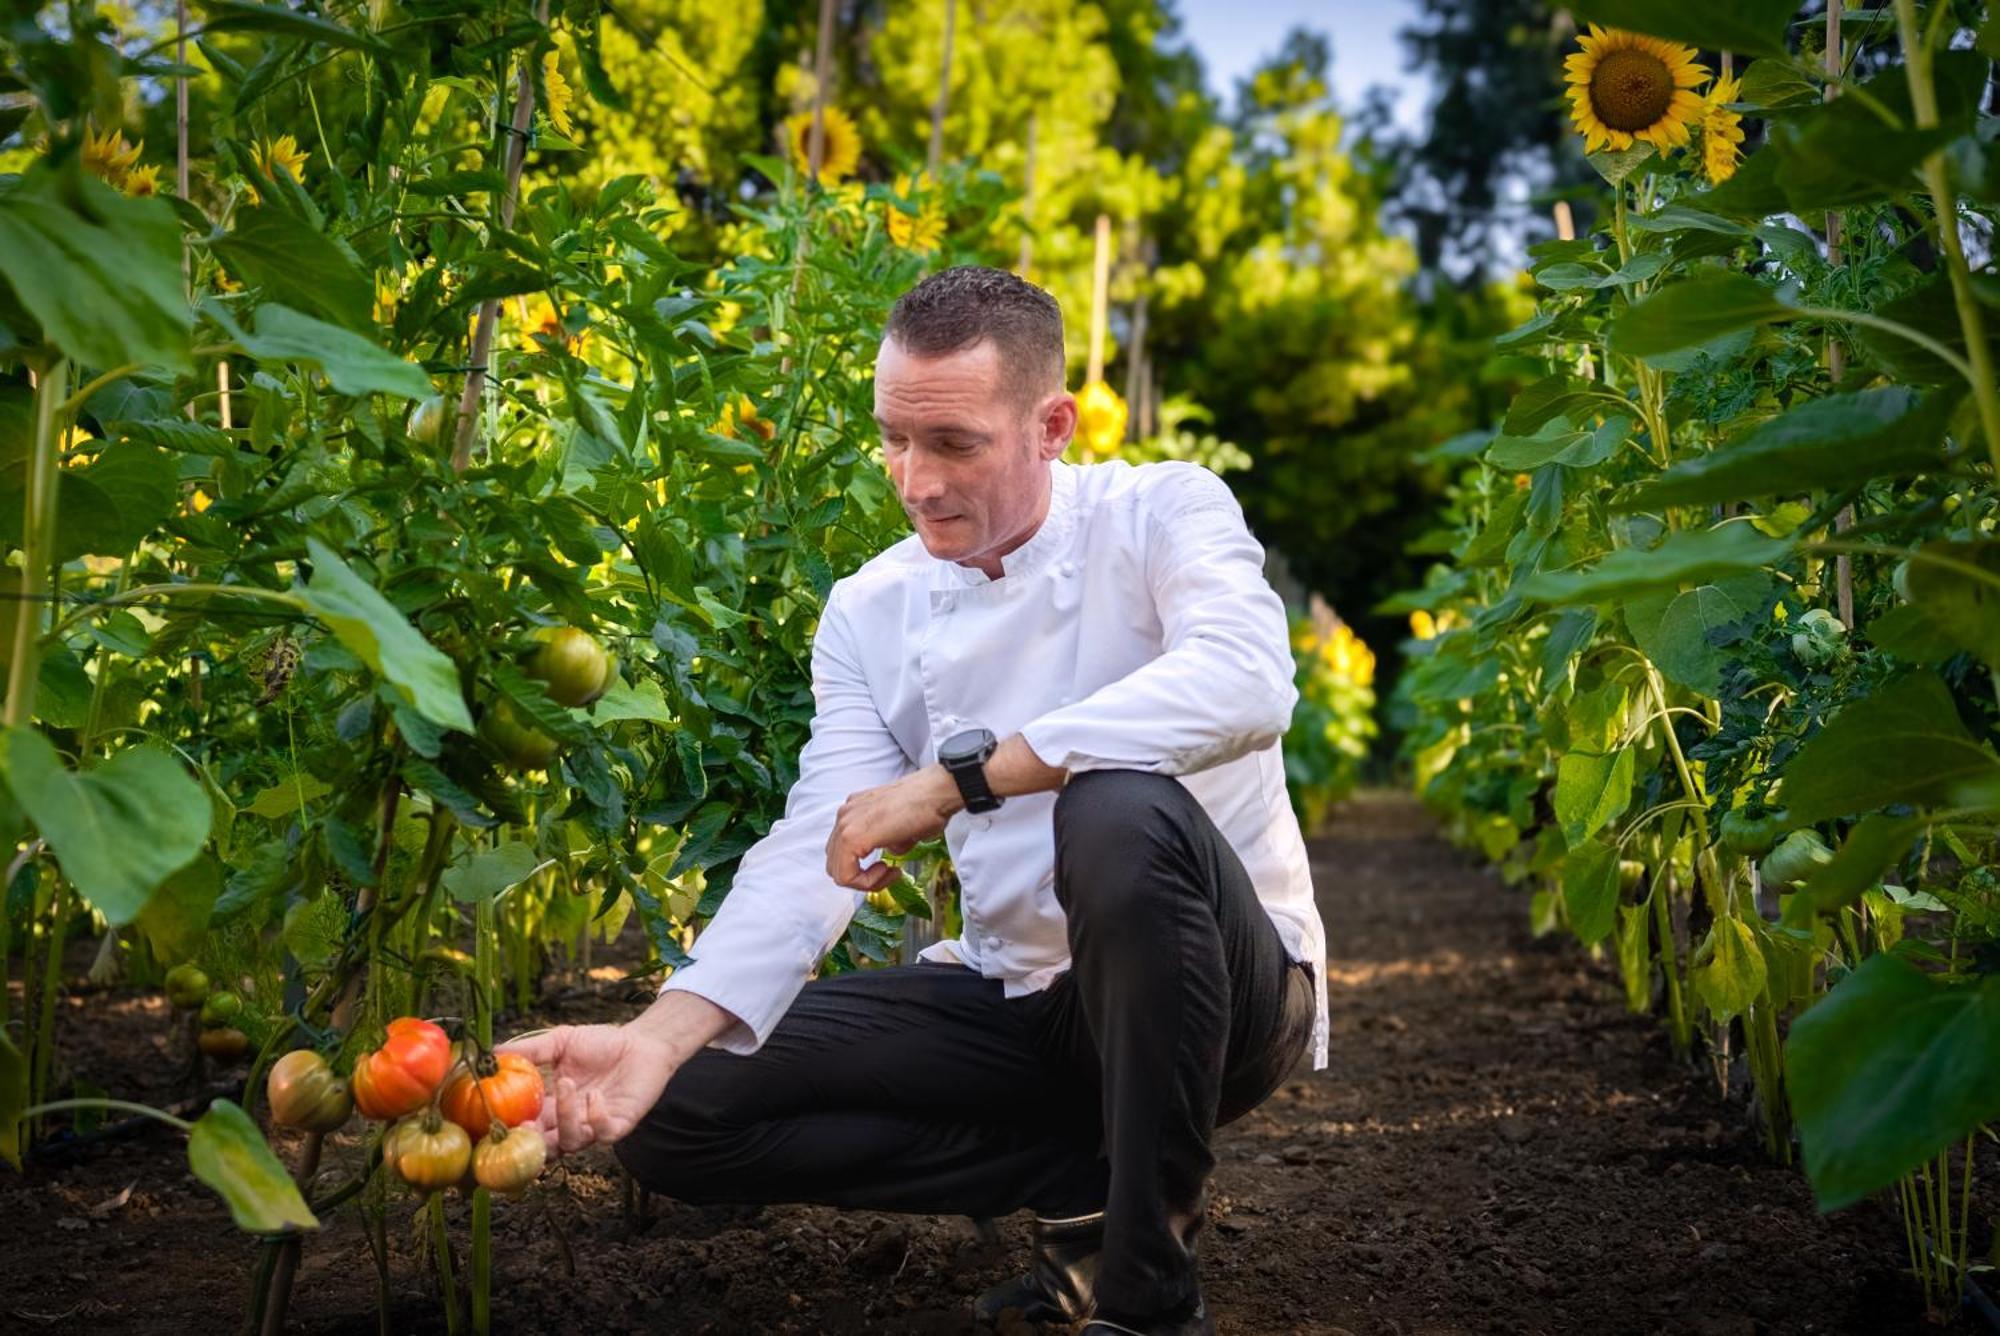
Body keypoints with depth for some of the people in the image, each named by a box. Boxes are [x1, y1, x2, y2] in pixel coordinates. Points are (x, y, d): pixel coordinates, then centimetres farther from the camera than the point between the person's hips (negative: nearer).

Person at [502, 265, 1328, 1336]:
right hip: (1019, 997, 5)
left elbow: (1247, 685, -32)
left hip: (1227, 987, -4)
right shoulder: (870, 613, 1)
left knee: (1121, 813, -39)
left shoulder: (1161, 514, -10)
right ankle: (1094, 1177, -2)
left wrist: (956, 776, -34)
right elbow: (819, 847, -11)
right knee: (678, 1109, -7)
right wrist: (659, 1035, -27)